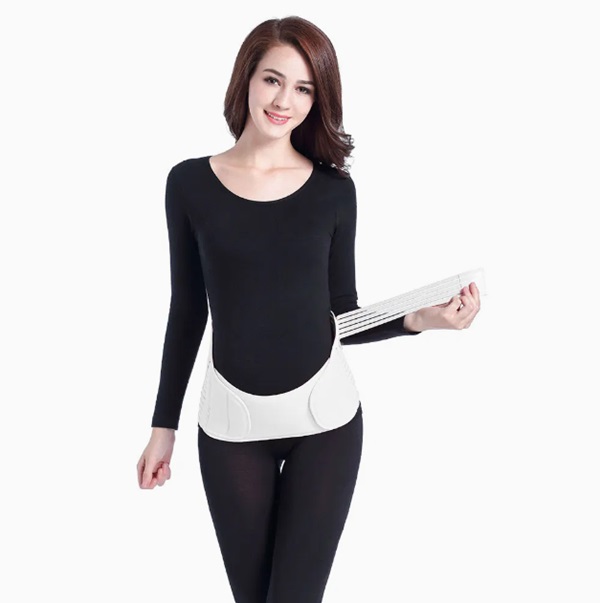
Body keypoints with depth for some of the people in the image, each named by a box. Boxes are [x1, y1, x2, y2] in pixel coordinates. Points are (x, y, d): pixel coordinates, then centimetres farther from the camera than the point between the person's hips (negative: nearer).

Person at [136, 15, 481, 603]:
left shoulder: (333, 189, -1)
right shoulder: (190, 182, -1)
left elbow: (343, 316, 4)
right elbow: (188, 311, 5)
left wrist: (420, 319, -14)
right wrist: (163, 424, 7)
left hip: (324, 417, 0)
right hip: (230, 422, 1)